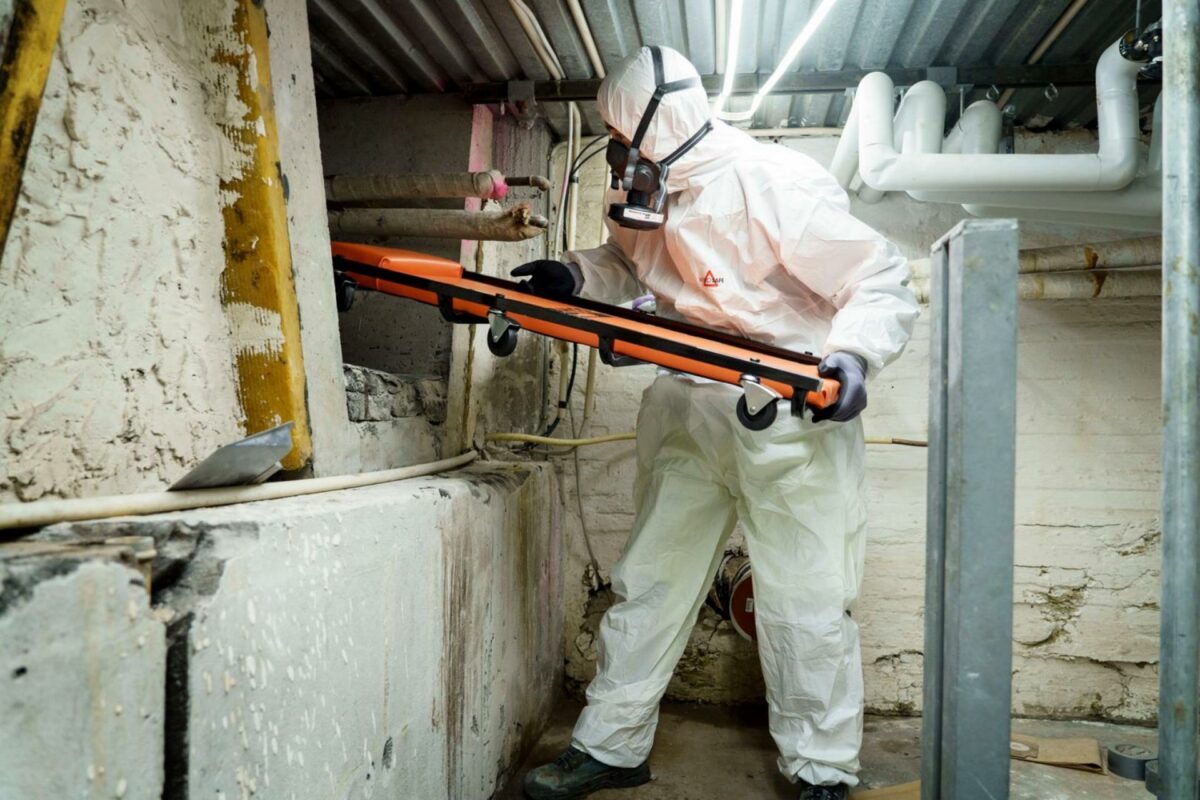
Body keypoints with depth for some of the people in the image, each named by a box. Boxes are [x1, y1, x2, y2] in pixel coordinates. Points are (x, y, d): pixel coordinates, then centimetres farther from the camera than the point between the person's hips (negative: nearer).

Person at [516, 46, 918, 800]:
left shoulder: (779, 185, -19)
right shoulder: (652, 193, 2)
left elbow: (885, 283, -16)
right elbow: (627, 263, 21)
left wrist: (852, 353, -34)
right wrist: (572, 274, 1)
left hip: (792, 419, -6)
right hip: (688, 413, 7)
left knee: (805, 606, 2)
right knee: (647, 582, 12)